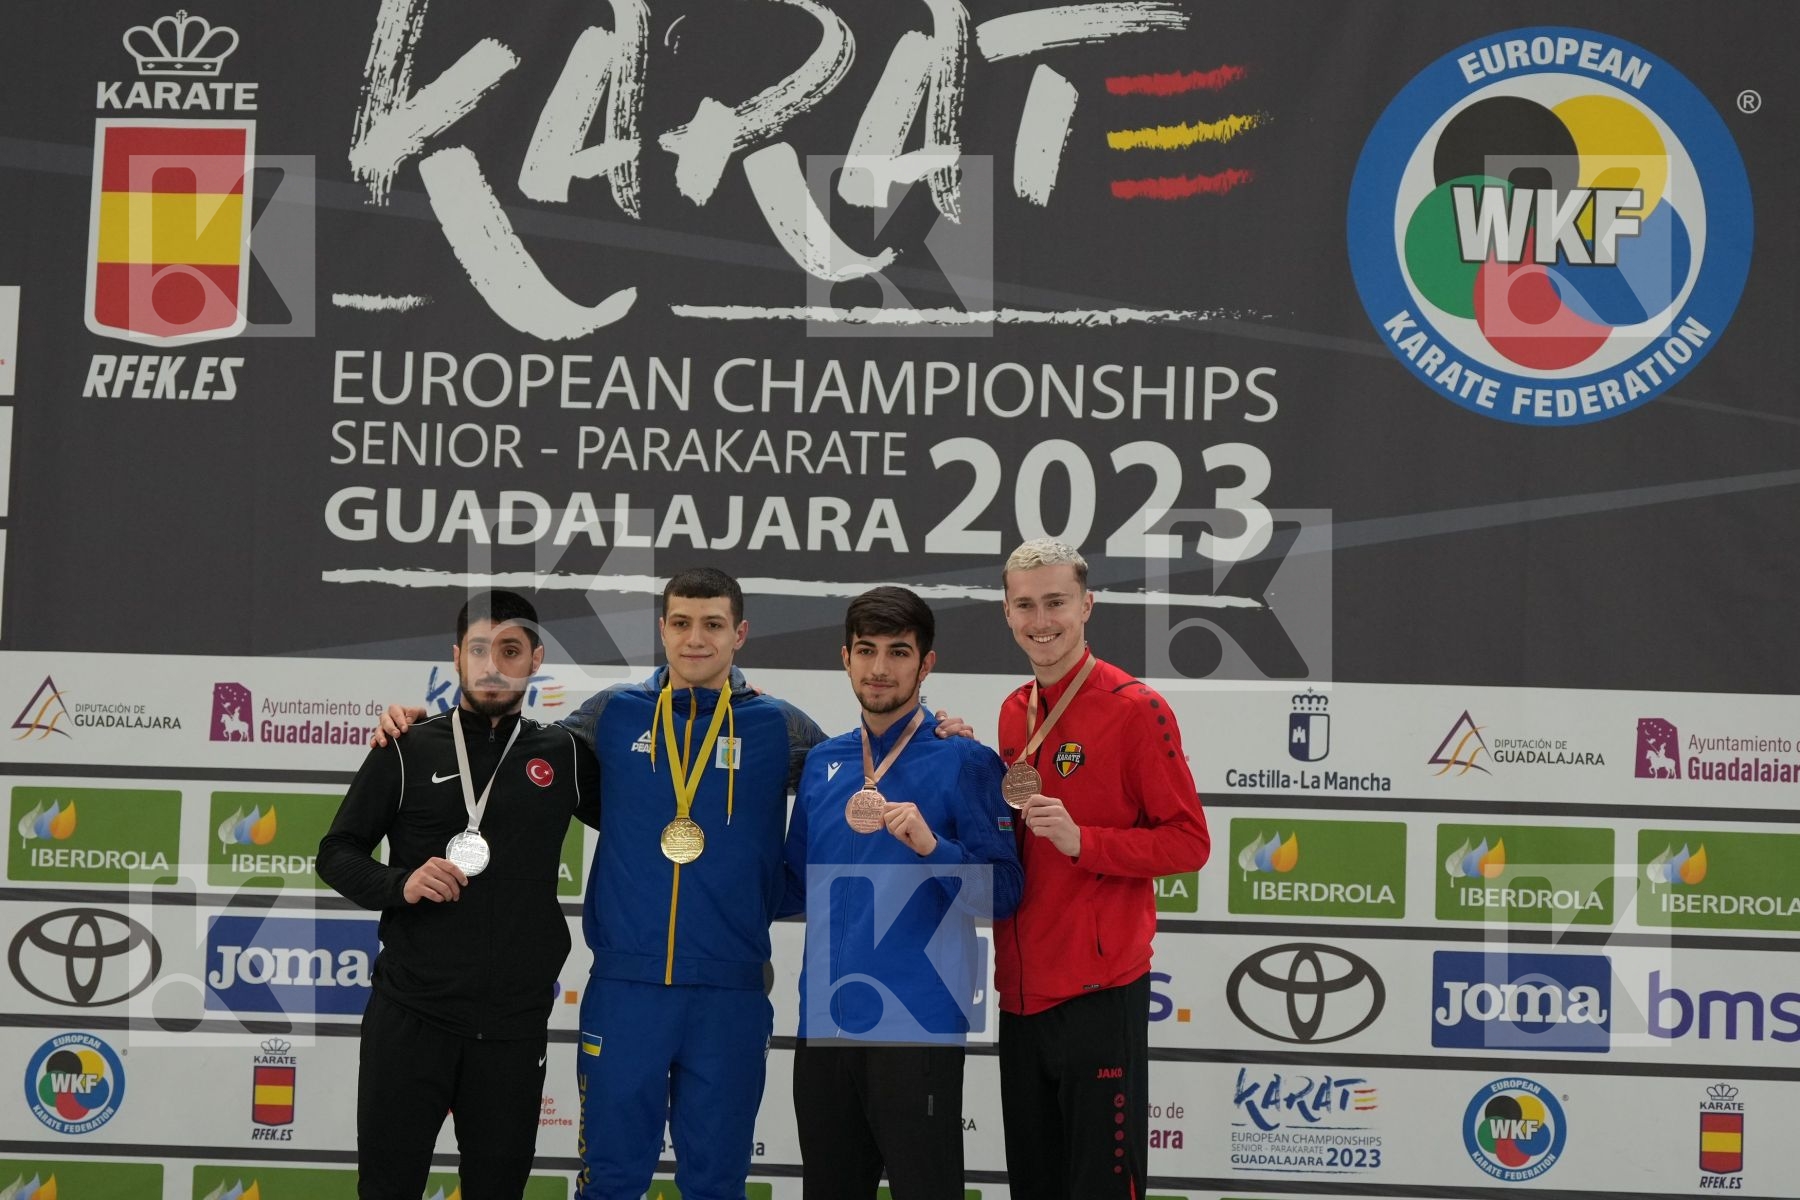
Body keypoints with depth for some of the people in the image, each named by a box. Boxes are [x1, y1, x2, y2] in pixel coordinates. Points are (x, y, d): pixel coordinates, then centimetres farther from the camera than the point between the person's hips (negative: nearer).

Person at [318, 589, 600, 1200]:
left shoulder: (563, 755, 7)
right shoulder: (408, 750, 2)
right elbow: (337, 853, 5)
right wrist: (399, 884, -15)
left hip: (514, 1023, 2)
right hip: (410, 1014, -1)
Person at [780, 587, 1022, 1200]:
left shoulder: (963, 761, -4)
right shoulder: (823, 762, 12)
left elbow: (1003, 894, -9)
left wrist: (932, 846, -23)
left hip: (916, 1026, -5)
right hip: (825, 1022, 6)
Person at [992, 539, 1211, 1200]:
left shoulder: (1135, 709, -10)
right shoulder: (1014, 713, 11)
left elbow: (1189, 842, -10)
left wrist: (1081, 840, -20)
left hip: (1099, 990, -7)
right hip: (1022, 987, 7)